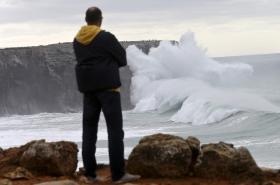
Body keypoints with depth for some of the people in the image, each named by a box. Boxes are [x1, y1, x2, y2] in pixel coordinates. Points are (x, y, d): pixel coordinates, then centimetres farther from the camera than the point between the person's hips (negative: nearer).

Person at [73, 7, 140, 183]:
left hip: (87, 88, 6)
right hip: (107, 87, -6)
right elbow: (123, 59, -3)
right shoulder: (106, 37, -11)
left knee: (89, 129, 8)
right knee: (115, 130, -6)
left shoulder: (77, 40, 7)